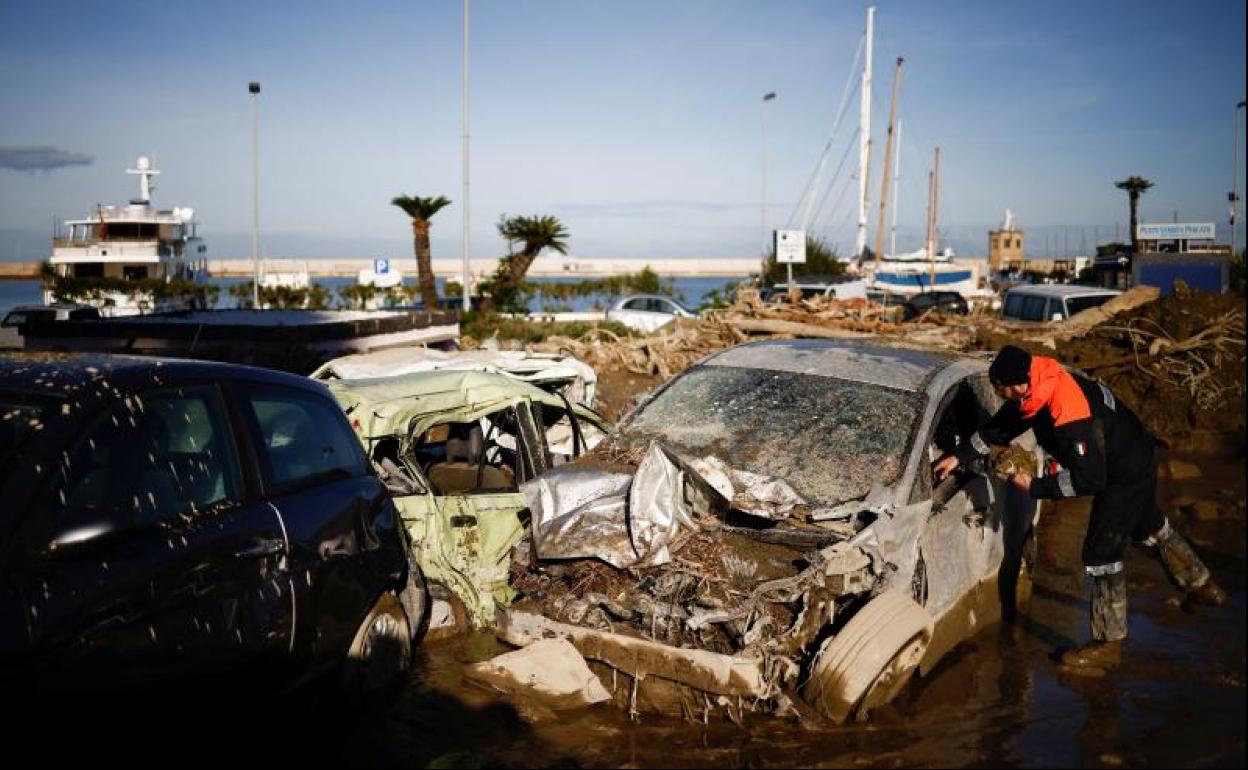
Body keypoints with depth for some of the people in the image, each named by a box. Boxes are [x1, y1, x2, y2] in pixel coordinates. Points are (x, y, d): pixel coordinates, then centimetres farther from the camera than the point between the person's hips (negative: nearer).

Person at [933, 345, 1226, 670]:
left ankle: (1108, 645, 5)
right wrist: (959, 457, -3)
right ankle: (1203, 586, 52)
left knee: (1101, 553, -6)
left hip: (1128, 474, -10)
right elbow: (999, 427, 2)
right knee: (1150, 527, 29)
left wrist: (1034, 487, -24)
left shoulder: (1072, 417, -39)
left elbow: (1088, 480, -33)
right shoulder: (1039, 385, -12)